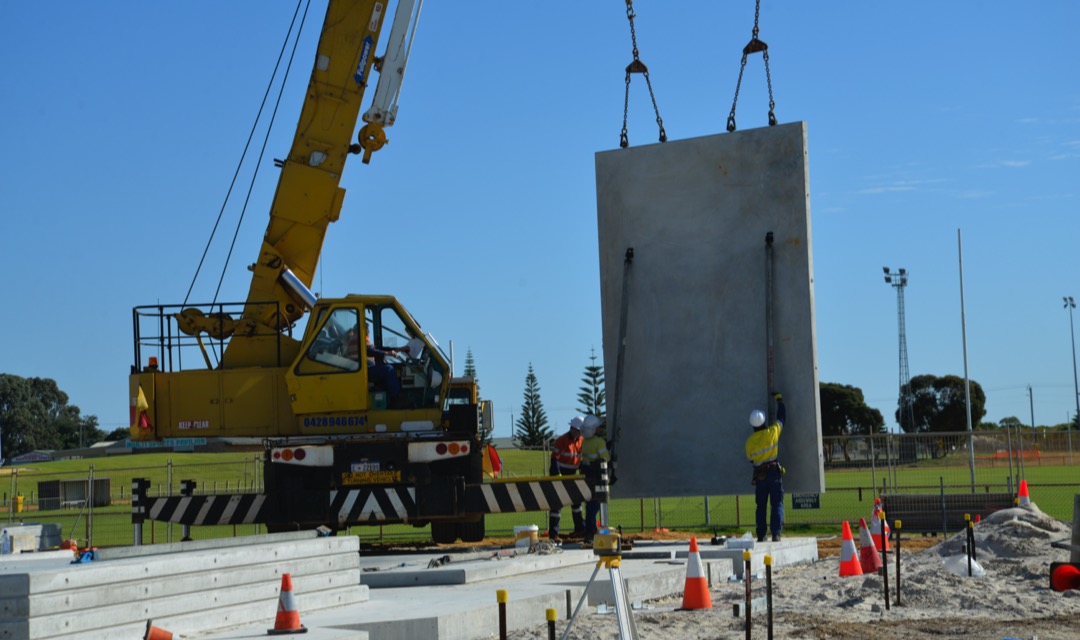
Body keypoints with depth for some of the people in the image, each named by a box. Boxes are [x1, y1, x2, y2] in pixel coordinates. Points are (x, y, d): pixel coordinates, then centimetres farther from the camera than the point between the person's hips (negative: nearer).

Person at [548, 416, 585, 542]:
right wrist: (558, 478, -26)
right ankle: (553, 534, -7)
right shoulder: (561, 441, -16)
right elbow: (554, 459, -20)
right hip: (558, 475, -7)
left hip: (571, 475, 7)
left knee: (576, 501, 17)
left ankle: (580, 529, 32)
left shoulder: (581, 441, 2)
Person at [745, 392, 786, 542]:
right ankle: (776, 533, -11)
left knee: (761, 506, 10)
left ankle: (761, 536, 9)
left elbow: (750, 459, 9)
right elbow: (781, 417, 9)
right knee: (777, 504, -1)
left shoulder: (749, 441, -2)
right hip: (774, 472, -2)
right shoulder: (772, 432, -6)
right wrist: (779, 400, 23)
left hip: (759, 475, 2)